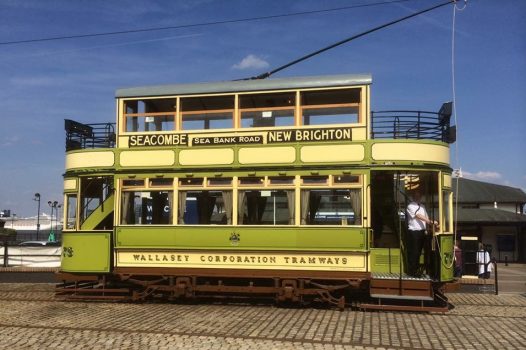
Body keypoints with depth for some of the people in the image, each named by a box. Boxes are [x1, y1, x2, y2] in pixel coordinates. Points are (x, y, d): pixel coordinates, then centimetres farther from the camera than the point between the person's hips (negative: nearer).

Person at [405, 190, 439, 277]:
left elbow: (426, 217, 12)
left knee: (418, 252, 13)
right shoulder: (410, 206, -7)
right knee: (413, 252, -3)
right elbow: (419, 216, -18)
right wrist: (431, 222, -26)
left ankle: (416, 270, 23)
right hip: (413, 232, -7)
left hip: (422, 231, 7)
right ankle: (411, 272, 6)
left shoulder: (422, 206, 16)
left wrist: (433, 225, -6)